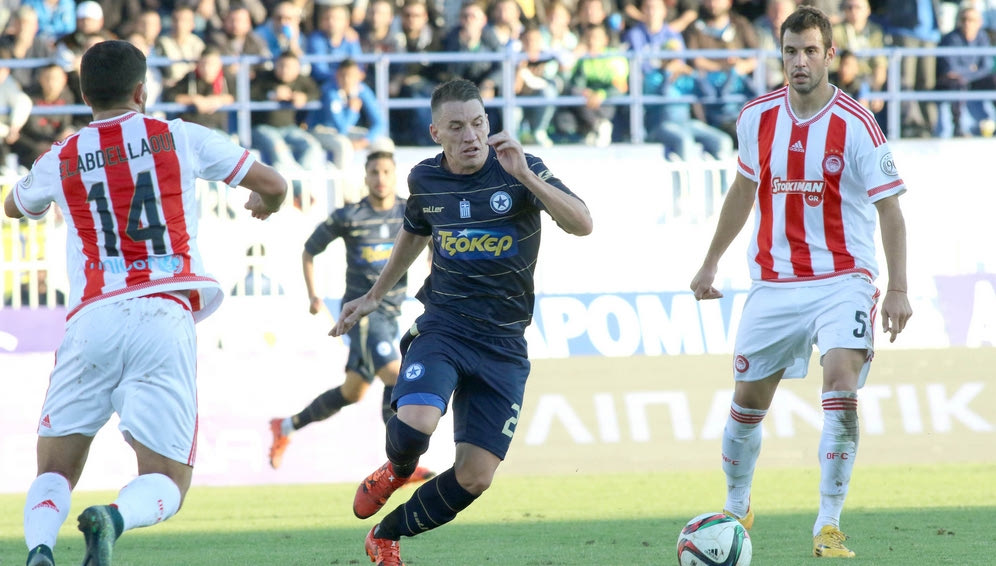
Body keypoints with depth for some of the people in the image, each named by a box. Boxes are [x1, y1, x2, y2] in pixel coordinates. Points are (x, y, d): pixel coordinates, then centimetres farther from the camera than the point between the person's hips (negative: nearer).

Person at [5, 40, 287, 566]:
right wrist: (264, 204, 40)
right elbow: (273, 184, 16)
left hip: (91, 319, 1)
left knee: (54, 473, 11)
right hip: (164, 318, -1)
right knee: (166, 483, 4)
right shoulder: (180, 139, 8)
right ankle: (113, 518, -31)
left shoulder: (59, 162, 13)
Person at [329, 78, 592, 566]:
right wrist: (374, 297, 31)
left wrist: (525, 176, -30)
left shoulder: (522, 170, -7)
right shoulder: (425, 179, 3)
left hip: (502, 343, 0)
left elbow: (582, 224, -20)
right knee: (414, 425, -30)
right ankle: (398, 470, 8)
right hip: (442, 325, 1)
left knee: (474, 478, -5)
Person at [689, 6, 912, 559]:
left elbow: (890, 207, -9)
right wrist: (711, 262, 22)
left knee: (842, 386, -23)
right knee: (748, 401, 9)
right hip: (774, 283, 4)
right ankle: (737, 507, 34)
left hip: (842, 280, -4)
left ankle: (829, 525, -17)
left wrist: (898, 289, -16)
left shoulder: (856, 124, -12)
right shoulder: (757, 117, 2)